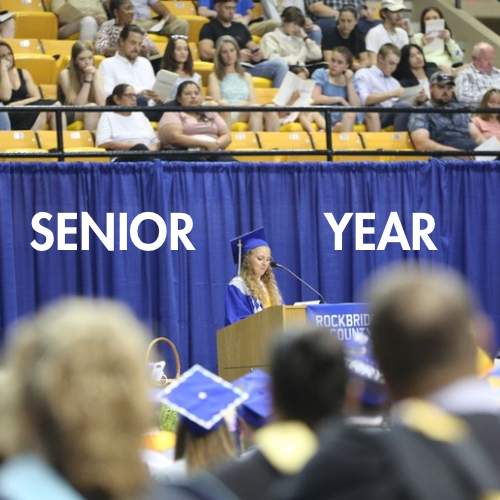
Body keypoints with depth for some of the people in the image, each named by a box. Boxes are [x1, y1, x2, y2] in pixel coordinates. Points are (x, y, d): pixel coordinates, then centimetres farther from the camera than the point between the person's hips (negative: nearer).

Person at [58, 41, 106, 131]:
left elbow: (101, 104, -12)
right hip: (66, 116, -4)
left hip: (90, 115, 4)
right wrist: (88, 79, -21)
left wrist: (94, 78, -16)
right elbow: (77, 105, -18)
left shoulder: (96, 73, 1)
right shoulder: (65, 74, -10)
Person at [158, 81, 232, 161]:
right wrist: (205, 144, -13)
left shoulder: (211, 114, 28)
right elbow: (174, 137, -7)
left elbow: (226, 136, 20)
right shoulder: (172, 115, 11)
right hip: (185, 154, -5)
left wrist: (216, 145, -5)